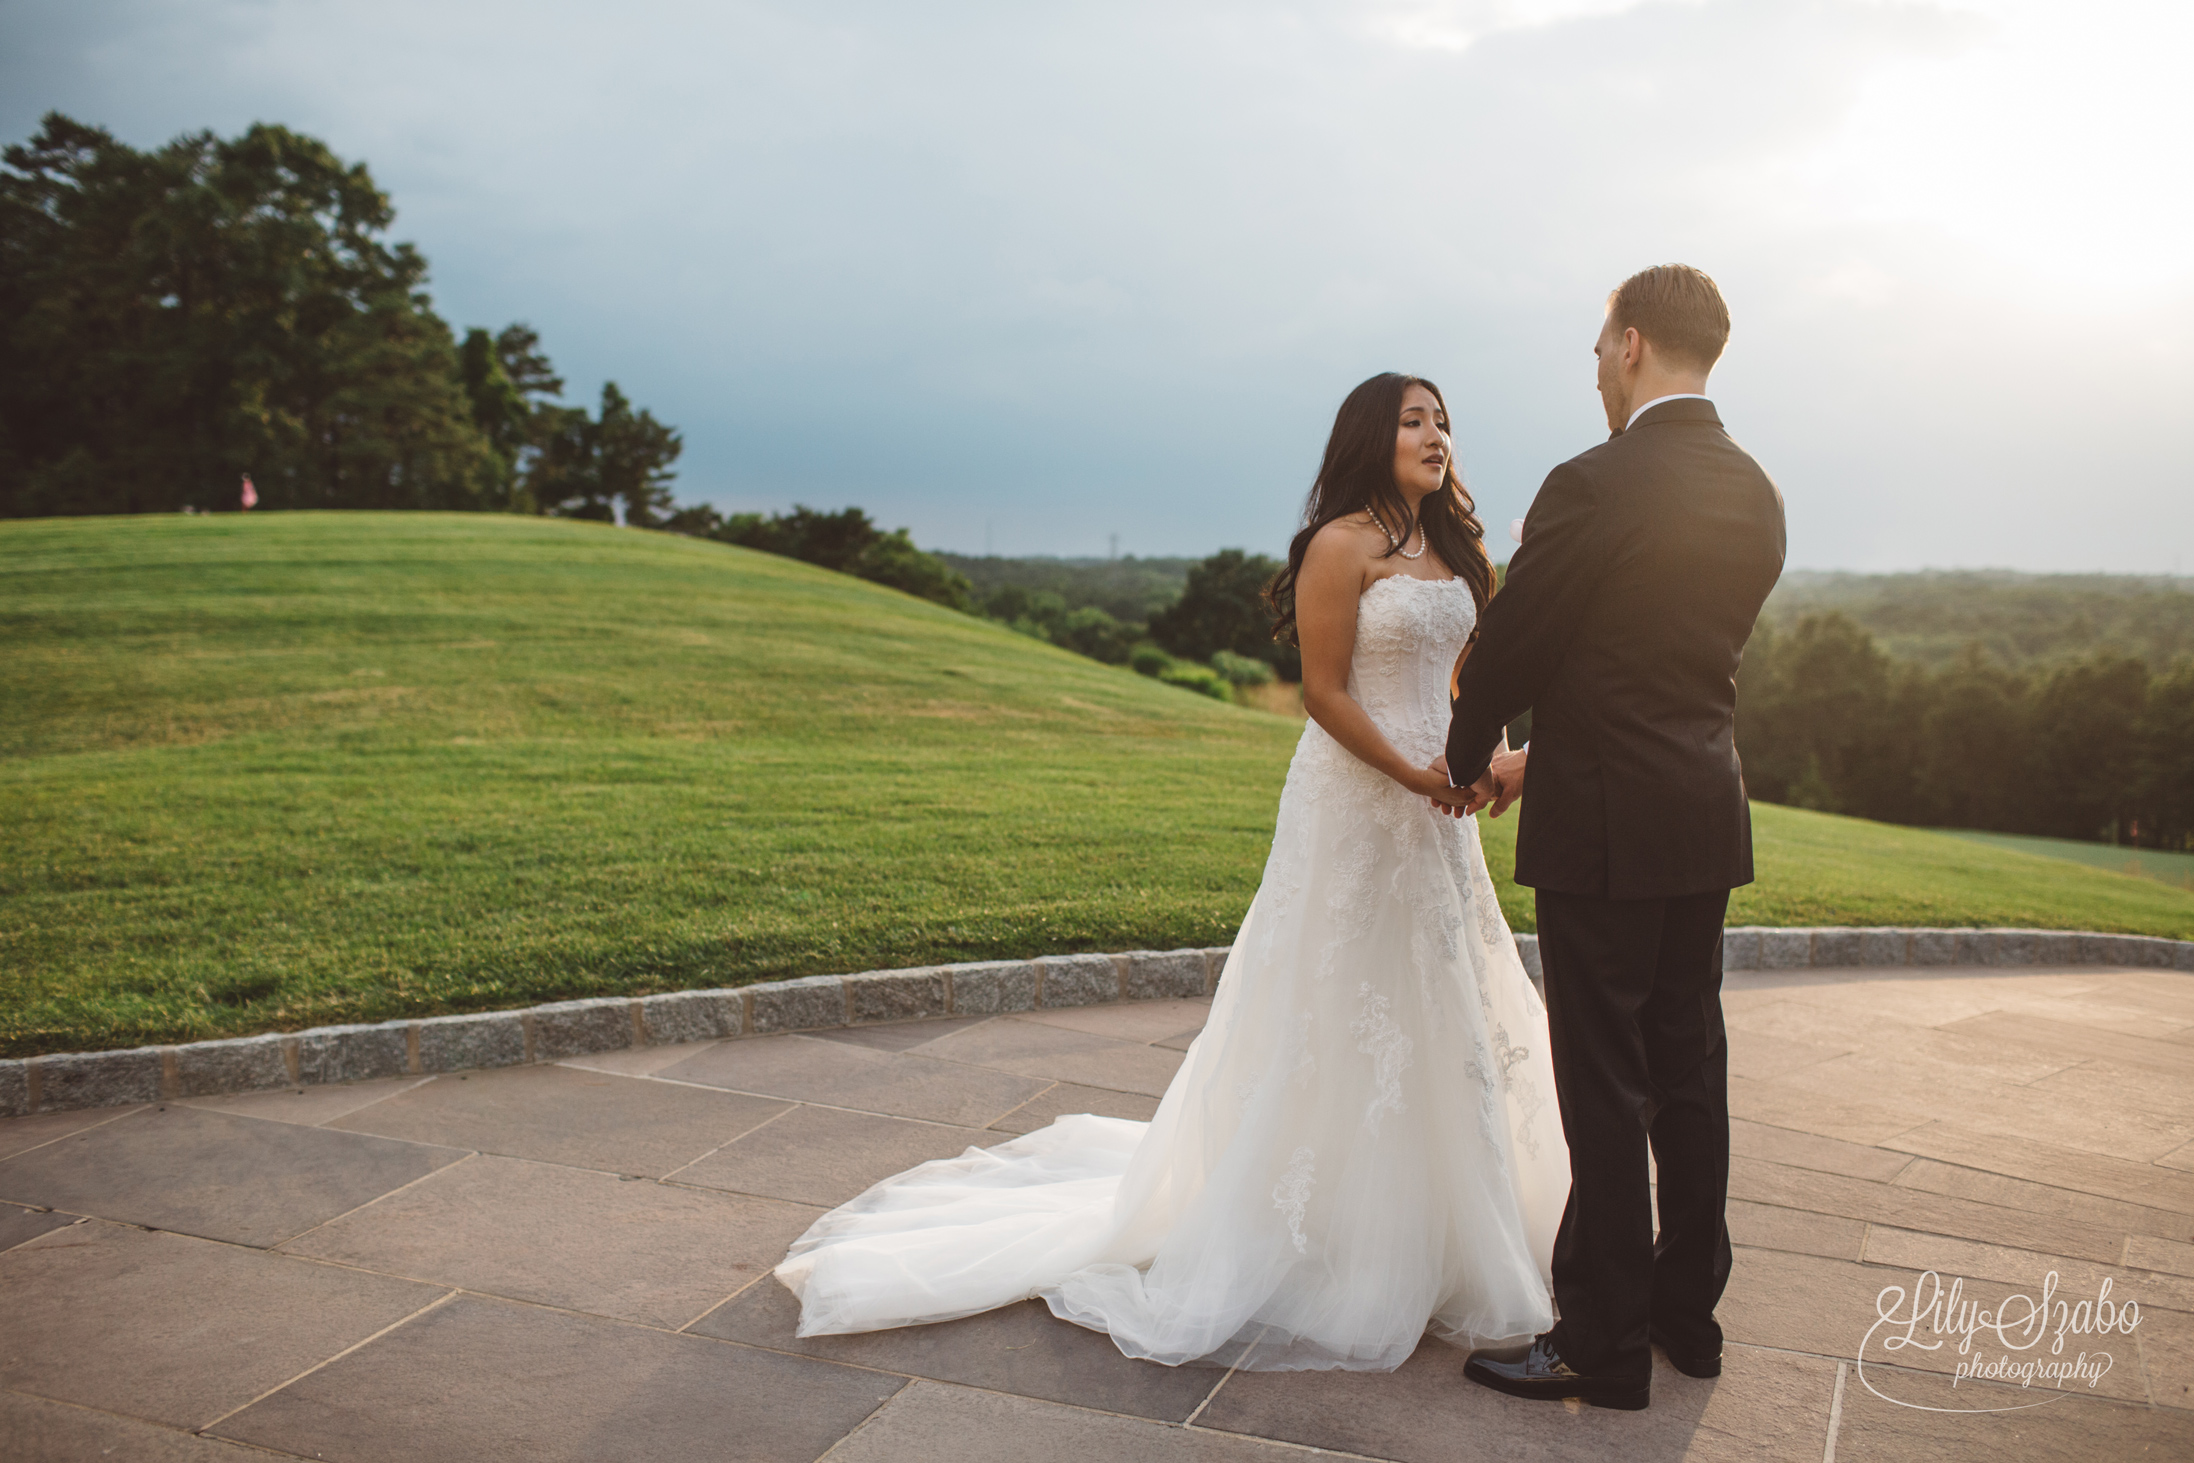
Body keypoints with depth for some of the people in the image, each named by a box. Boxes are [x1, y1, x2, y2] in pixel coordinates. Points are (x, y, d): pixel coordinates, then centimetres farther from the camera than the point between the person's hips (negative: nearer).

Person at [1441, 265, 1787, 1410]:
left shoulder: (1594, 486, -17)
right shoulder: (1755, 495, 8)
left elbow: (1511, 642, -11)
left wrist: (1467, 760, 8)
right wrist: (1540, 754, 18)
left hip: (1604, 826, -8)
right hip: (1707, 816, 8)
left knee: (1606, 1089, 1)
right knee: (1687, 1070, 17)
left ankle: (1604, 1344, 12)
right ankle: (1687, 1312, 30)